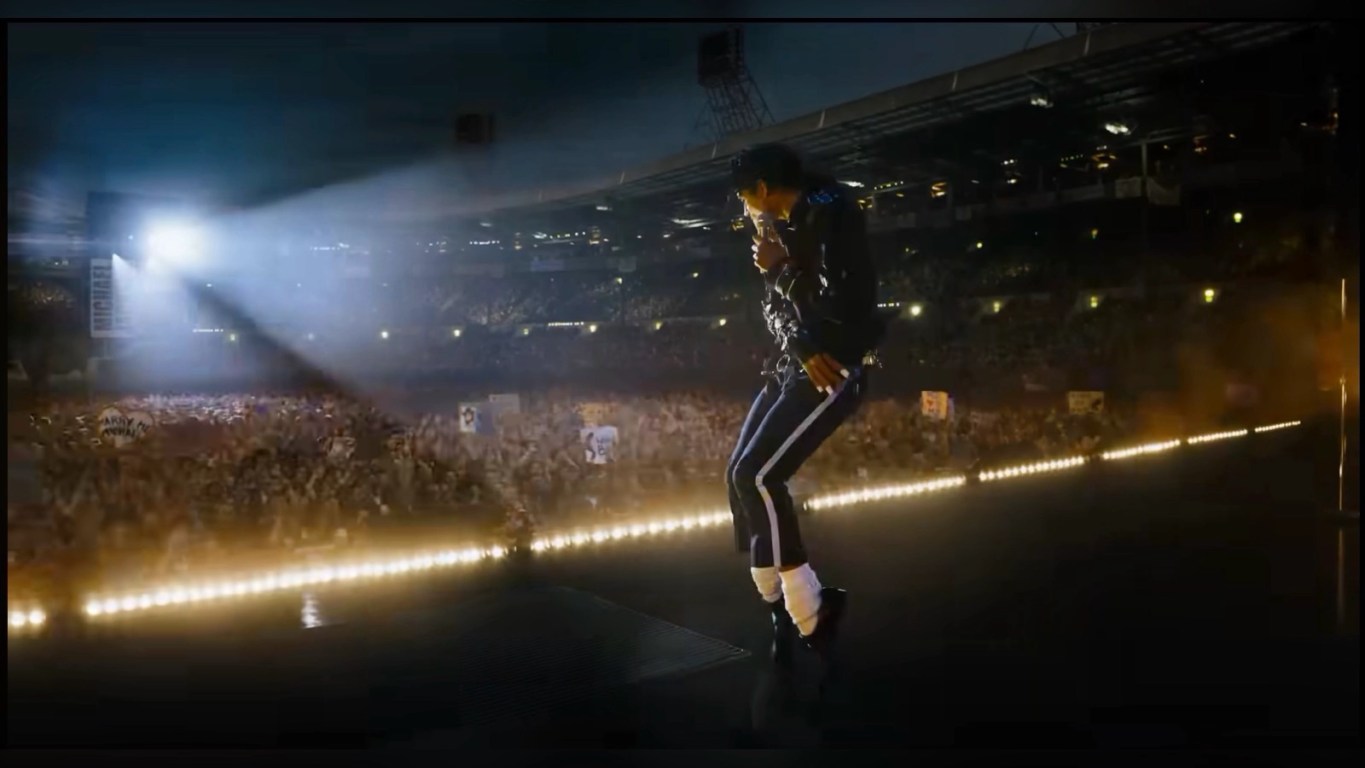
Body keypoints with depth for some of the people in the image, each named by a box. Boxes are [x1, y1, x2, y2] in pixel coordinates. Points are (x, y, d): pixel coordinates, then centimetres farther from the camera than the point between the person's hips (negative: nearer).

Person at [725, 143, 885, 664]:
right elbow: (777, 309, 14)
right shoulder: (786, 228, 15)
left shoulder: (829, 214, -13)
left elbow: (846, 304, -23)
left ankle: (809, 614, -6)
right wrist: (801, 349, -7)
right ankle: (780, 605, 19)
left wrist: (778, 270, -13)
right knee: (742, 476, 6)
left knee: (757, 476, -18)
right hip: (793, 366, 10)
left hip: (832, 370, -10)